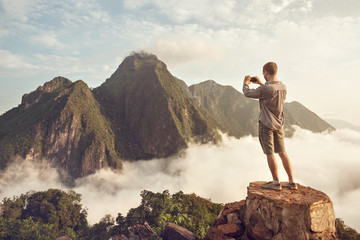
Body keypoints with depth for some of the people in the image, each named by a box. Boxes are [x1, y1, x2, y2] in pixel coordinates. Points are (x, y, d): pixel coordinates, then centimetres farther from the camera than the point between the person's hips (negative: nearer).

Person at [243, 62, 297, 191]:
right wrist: (260, 83, 27)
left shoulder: (264, 88, -20)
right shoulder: (283, 87, 3)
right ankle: (292, 182, 20)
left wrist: (246, 83, 14)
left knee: (270, 153, 3)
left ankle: (276, 182, 12)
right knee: (282, 152, 14)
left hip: (266, 124, -7)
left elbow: (248, 93, -6)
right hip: (279, 124, 7)